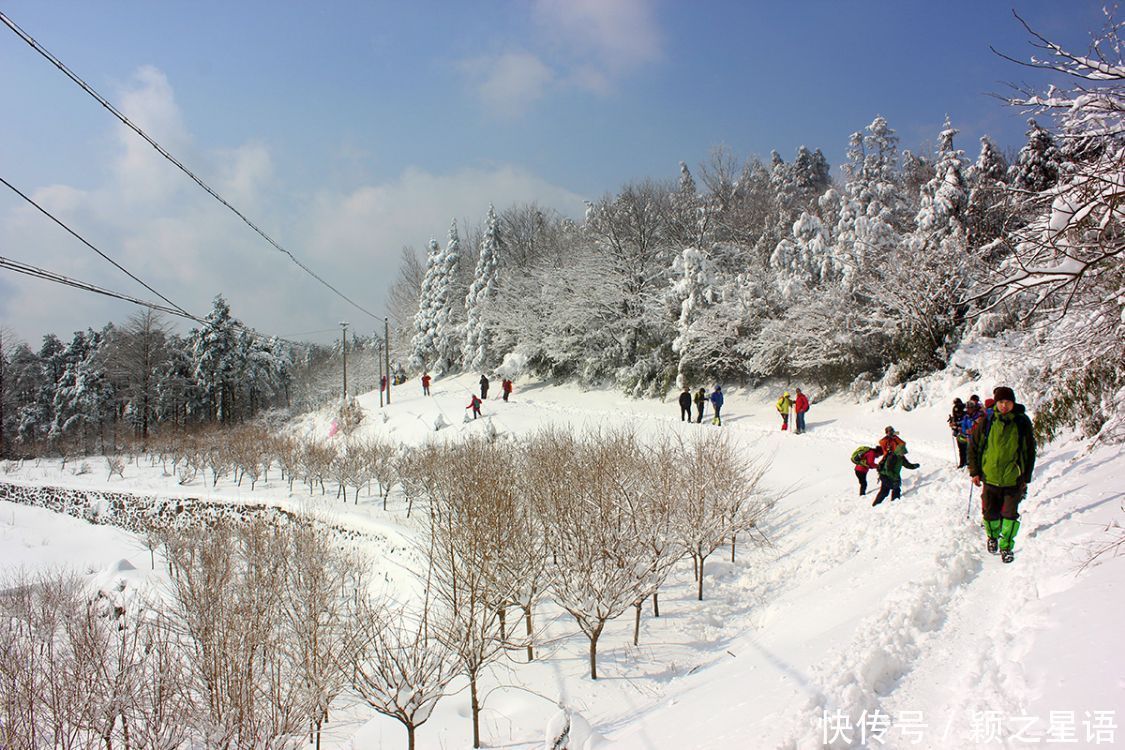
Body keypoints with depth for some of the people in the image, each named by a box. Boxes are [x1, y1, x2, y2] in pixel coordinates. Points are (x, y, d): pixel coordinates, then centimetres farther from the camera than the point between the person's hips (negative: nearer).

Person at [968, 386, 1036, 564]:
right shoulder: (987, 421, -4)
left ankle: (1006, 546, 13)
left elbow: (1030, 451, 4)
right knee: (990, 513, 10)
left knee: (1010, 514, -3)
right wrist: (974, 471, 1)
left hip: (1013, 479, -1)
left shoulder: (1022, 422, -5)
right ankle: (992, 536, 38)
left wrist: (1026, 478, 4)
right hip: (990, 477, 1)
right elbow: (973, 446, 5)